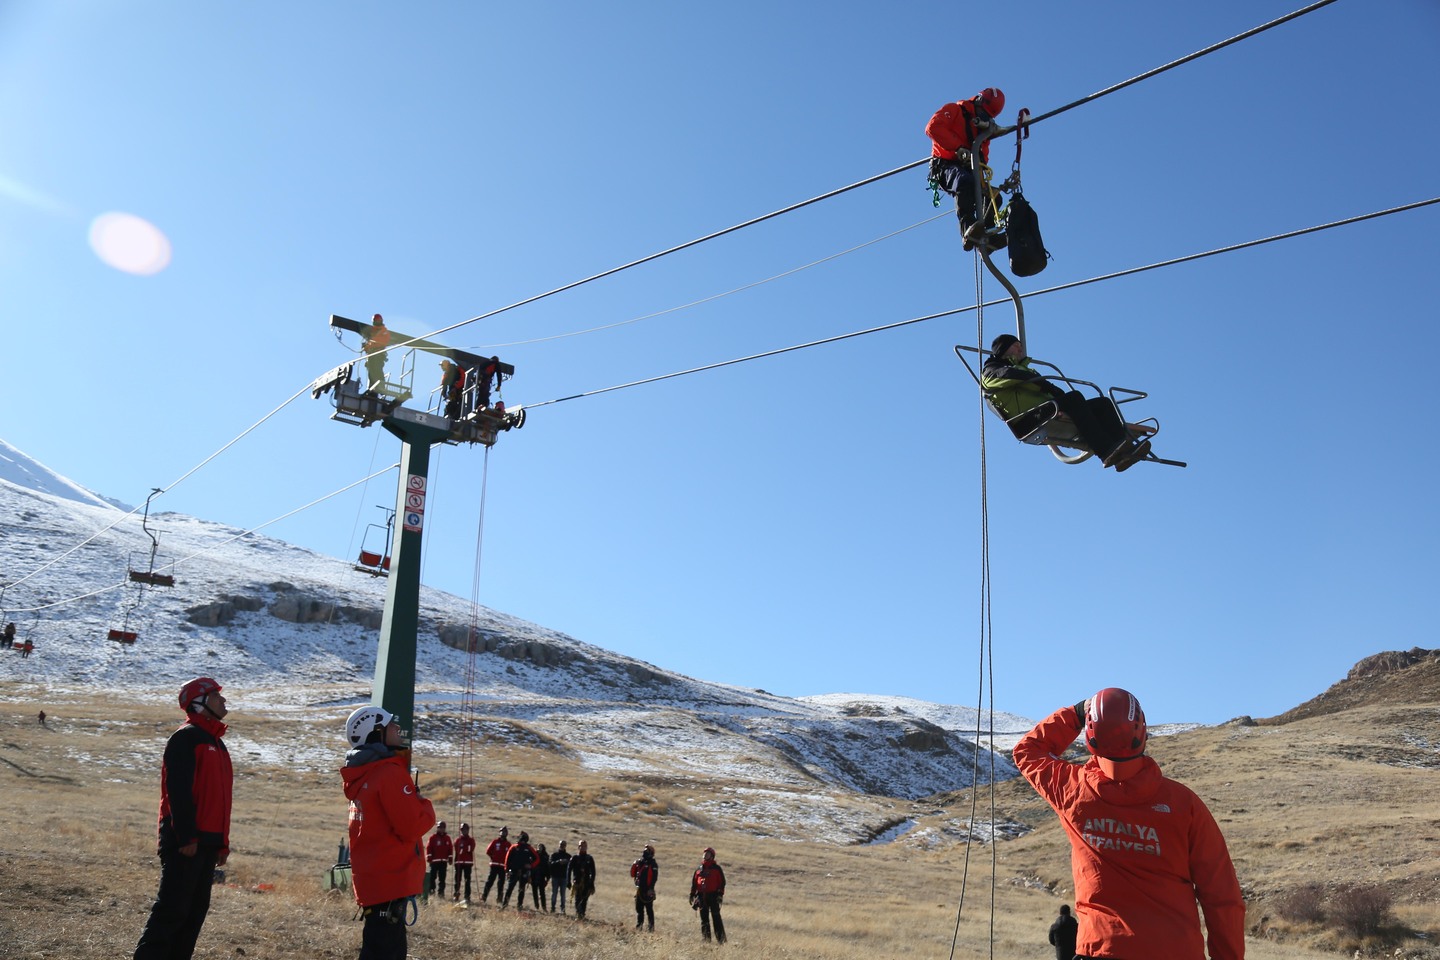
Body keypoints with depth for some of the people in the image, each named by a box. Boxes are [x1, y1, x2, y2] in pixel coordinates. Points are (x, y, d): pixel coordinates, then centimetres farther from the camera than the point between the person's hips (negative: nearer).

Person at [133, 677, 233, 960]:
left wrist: (223, 841, 20)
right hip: (184, 842, -9)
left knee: (196, 910, 9)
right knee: (172, 908, -8)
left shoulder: (217, 743, 20)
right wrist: (186, 837, -22)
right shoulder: (186, 738, -9)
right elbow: (178, 791, -17)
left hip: (208, 841, 9)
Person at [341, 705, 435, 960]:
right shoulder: (390, 773, -17)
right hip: (390, 882, -10)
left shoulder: (362, 776, 13)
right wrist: (426, 808, -3)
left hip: (372, 881, 10)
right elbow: (412, 827, -21)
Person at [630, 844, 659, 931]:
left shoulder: (653, 865, -7)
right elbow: (633, 874, 12)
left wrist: (651, 888, -21)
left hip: (648, 890, -7)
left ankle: (651, 926, -1)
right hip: (640, 889, 7)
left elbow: (654, 878, -14)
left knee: (649, 909, -5)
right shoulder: (640, 862, 13)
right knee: (639, 908, 12)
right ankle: (639, 924, 21)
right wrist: (635, 865, -4)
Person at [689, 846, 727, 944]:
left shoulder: (716, 868, 2)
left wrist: (720, 894, -13)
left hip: (713, 896, -5)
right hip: (701, 897, 5)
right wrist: (692, 895, 11)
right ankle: (706, 940, 14)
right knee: (704, 919, 8)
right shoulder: (699, 869, 15)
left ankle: (721, 940, -6)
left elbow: (722, 882, -3)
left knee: (716, 918, -7)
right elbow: (694, 883, 17)